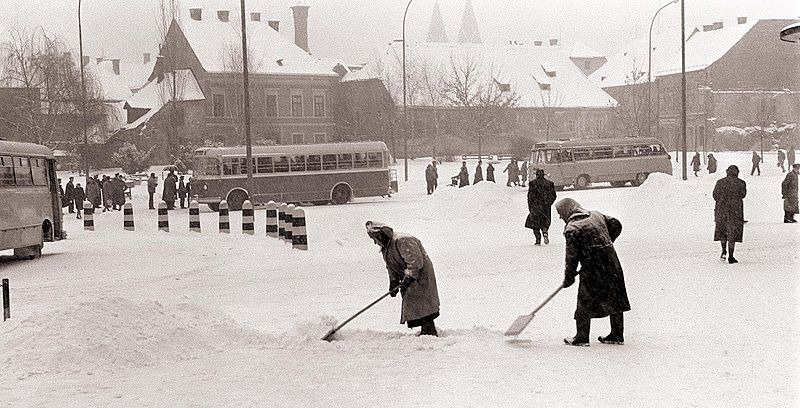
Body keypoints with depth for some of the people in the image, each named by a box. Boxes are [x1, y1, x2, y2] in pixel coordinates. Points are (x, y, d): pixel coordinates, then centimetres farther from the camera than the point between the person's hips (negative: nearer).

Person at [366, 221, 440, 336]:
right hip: (408, 276, 10)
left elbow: (415, 261, -29)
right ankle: (427, 331, 13)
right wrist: (394, 282, 1)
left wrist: (408, 279, -32)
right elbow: (392, 267, 16)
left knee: (423, 304, -14)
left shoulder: (402, 241, -23)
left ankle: (429, 330, -13)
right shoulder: (385, 248, 10)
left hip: (420, 274, -10)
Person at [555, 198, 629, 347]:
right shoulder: (596, 215, 12)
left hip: (592, 268, -7)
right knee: (615, 299, 13)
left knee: (584, 303, 3)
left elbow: (572, 256, -9)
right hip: (611, 263, 7)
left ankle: (581, 338, 5)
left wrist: (569, 277, 0)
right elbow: (616, 225, 18)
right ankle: (617, 336, 20)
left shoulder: (572, 228, -8)